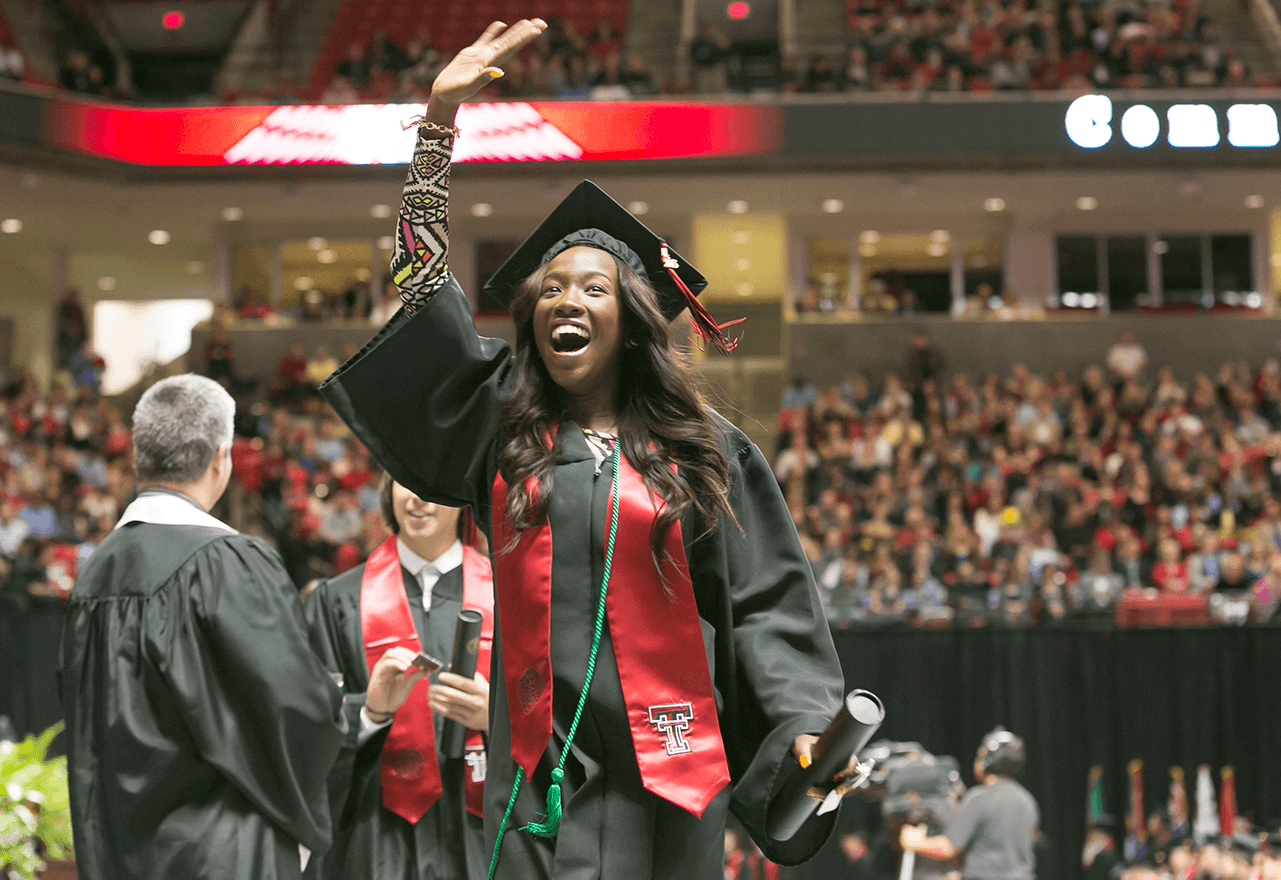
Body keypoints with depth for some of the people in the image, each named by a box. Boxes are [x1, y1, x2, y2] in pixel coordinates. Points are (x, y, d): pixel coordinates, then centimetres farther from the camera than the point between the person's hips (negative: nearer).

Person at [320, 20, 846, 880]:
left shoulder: (703, 450, 7)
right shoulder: (503, 430, 12)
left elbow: (766, 601, 4)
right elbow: (424, 285, 10)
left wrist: (803, 727, -11)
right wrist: (441, 114, 6)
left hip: (662, 771, -1)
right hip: (541, 773, 1)